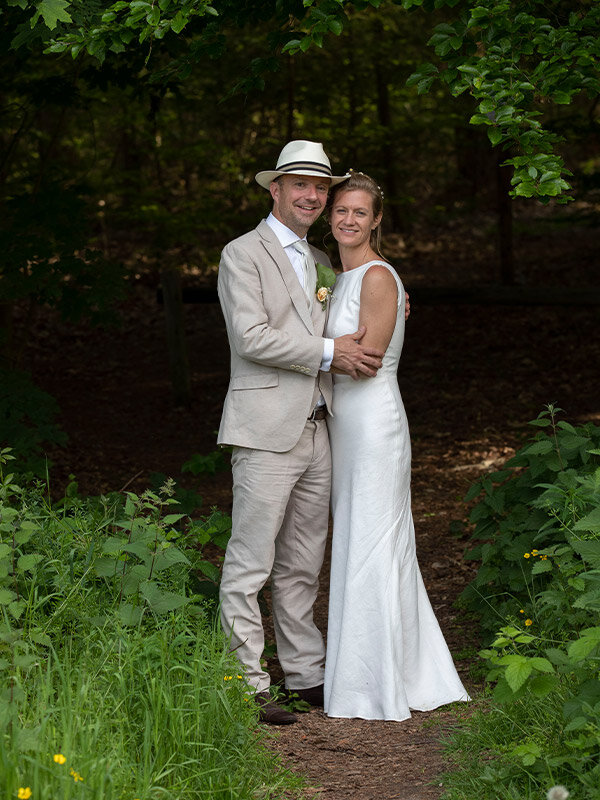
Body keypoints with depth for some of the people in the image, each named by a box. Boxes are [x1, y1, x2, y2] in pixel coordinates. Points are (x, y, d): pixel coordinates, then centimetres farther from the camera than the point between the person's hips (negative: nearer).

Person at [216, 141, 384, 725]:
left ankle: (307, 675, 21)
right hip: (266, 432, -8)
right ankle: (245, 686, -3)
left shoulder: (319, 261, 20)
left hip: (314, 431, 8)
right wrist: (329, 353, -16)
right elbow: (251, 336, -16)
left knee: (302, 565, 13)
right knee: (250, 563, -6)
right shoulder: (243, 255, -4)